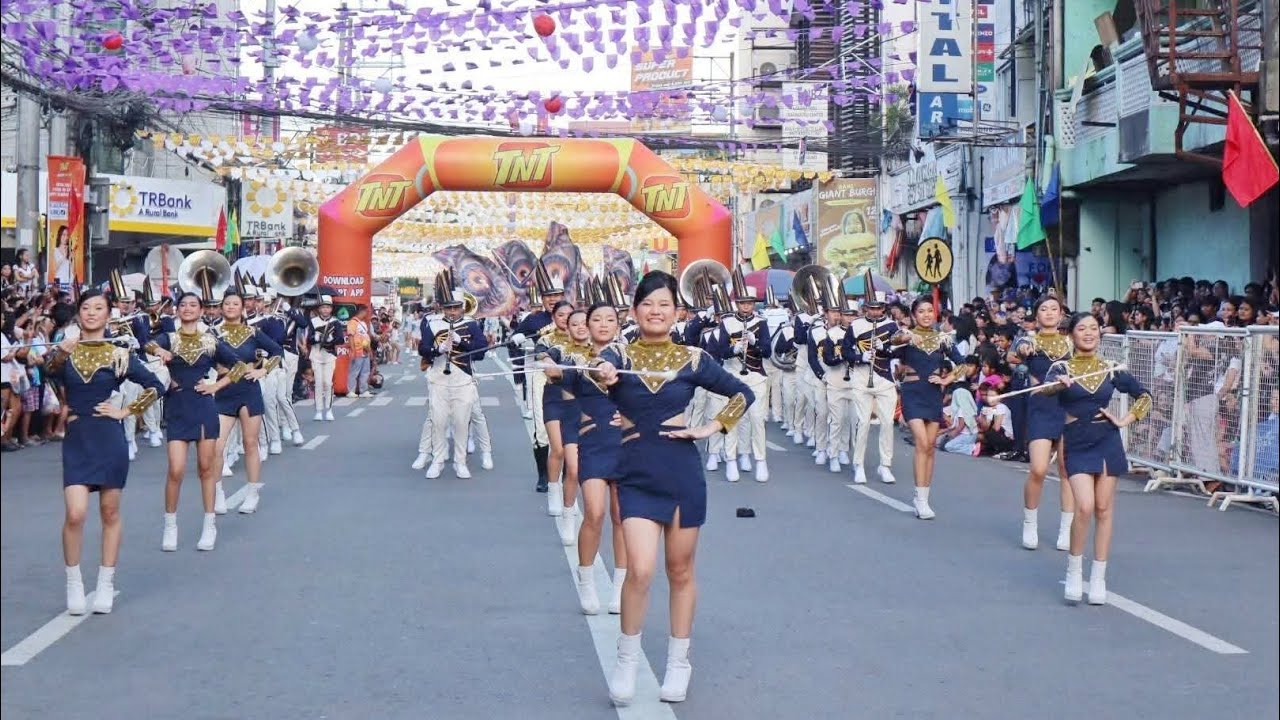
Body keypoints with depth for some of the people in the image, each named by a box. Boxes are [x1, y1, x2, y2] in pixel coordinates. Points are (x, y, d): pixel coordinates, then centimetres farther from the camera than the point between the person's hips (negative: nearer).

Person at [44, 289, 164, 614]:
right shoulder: (66, 351, 3)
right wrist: (60, 353, -37)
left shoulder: (119, 353, 1)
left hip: (109, 439, 0)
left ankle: (106, 584, 17)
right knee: (75, 514, -11)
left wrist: (126, 411, -3)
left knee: (110, 512, 7)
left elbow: (156, 387, 3)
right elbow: (50, 369, -18)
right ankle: (74, 583, 6)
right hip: (76, 440, 0)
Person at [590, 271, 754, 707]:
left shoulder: (692, 359, 2)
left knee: (680, 571, 10)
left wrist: (713, 427, -1)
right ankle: (627, 660, 6)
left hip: (683, 474, 1)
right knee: (640, 569, -14)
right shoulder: (619, 356, -1)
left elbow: (743, 394, 11)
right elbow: (599, 373, -24)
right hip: (637, 476, -1)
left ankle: (678, 662, 26)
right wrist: (600, 377, -47)